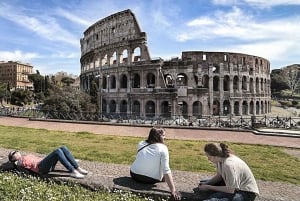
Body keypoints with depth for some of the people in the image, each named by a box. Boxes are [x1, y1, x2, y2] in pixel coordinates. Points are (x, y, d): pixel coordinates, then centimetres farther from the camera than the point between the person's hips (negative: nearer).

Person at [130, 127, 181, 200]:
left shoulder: (141, 143, 0)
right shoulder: (163, 148, -15)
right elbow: (166, 170, -21)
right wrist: (173, 190, -19)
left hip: (134, 175, 4)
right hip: (152, 179, -4)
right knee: (166, 176, 26)